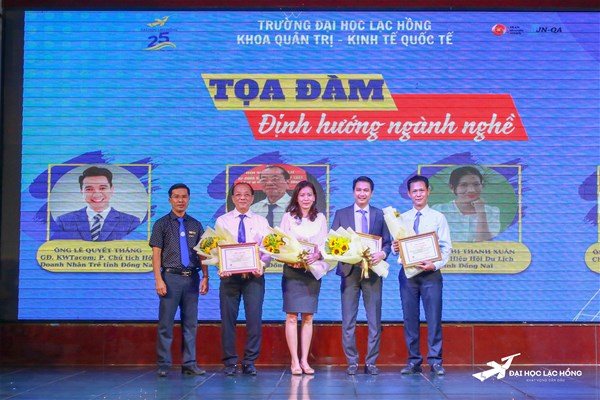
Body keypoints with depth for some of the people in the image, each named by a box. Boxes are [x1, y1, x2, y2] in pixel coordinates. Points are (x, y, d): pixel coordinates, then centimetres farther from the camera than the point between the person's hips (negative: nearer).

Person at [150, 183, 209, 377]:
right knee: (166, 323, -2)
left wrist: (205, 277, 2)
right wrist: (159, 280, -10)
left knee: (190, 323, 5)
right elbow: (156, 254, -1)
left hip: (191, 277, 3)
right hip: (171, 276, -3)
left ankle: (189, 364, 10)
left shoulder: (195, 225, 14)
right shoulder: (161, 224, 5)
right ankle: (164, 365, 4)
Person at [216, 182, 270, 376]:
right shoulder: (222, 221, 9)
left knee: (254, 318, -2)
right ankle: (230, 362, 11)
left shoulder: (261, 221, 11)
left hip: (254, 274, 0)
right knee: (228, 318, 2)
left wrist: (261, 265, -18)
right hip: (229, 274, 0)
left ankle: (250, 362, 8)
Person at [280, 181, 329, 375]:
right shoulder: (288, 217, 4)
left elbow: (325, 244, 5)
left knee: (308, 317, 3)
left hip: (313, 270, 2)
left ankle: (304, 360, 7)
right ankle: (294, 361, -1)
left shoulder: (320, 218, 10)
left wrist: (316, 256, -15)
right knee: (291, 316, -5)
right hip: (292, 270, -2)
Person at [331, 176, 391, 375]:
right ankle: (352, 362, 9)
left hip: (373, 271, 1)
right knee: (348, 320, 1)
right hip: (349, 271, 0)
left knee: (374, 320, 3)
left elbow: (387, 242, 8)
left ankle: (371, 362, 12)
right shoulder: (341, 214, 8)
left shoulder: (380, 215, 9)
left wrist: (382, 253, -13)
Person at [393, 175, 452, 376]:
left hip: (431, 273, -2)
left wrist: (435, 265, -17)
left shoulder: (438, 218, 4)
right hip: (407, 272, 2)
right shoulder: (401, 219, 11)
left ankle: (435, 361, 4)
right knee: (410, 318, 5)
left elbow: (446, 247, -2)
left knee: (434, 317, -3)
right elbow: (396, 247, 9)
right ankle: (413, 361, 12)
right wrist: (394, 248, -14)